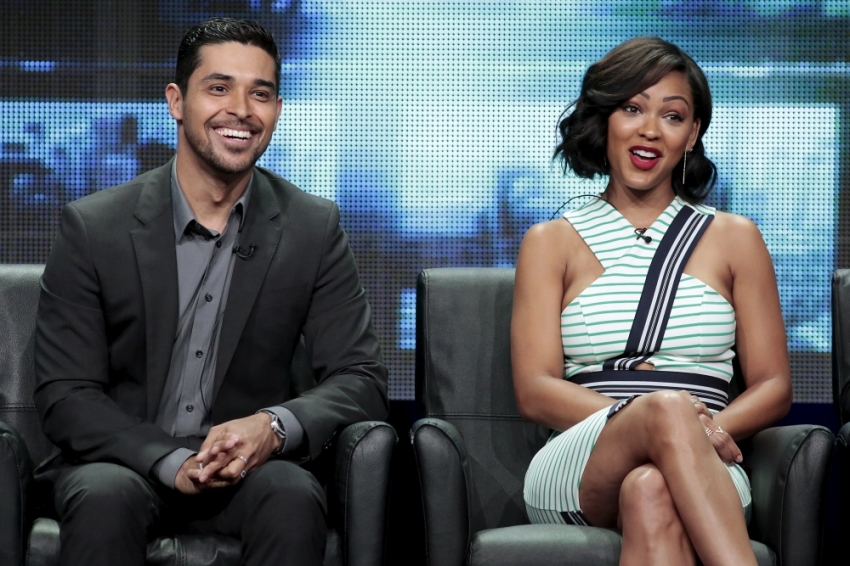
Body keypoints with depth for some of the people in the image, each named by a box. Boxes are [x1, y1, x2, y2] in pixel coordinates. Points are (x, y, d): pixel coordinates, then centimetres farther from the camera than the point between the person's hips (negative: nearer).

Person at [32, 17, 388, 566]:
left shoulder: (315, 228, 1)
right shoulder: (93, 227, -3)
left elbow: (361, 378, -2)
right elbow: (66, 396, -6)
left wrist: (275, 426, -24)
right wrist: (171, 462, -23)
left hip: (251, 465, 1)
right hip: (124, 462, -1)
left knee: (293, 497, -32)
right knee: (105, 498, -35)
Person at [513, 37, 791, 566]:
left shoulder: (734, 238, 19)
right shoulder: (551, 243, 16)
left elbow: (773, 386, 14)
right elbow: (535, 391, 4)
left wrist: (705, 431, -11)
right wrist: (664, 420, -14)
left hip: (703, 477, 1)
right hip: (575, 476, 0)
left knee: (649, 488, -38)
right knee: (666, 407, -36)